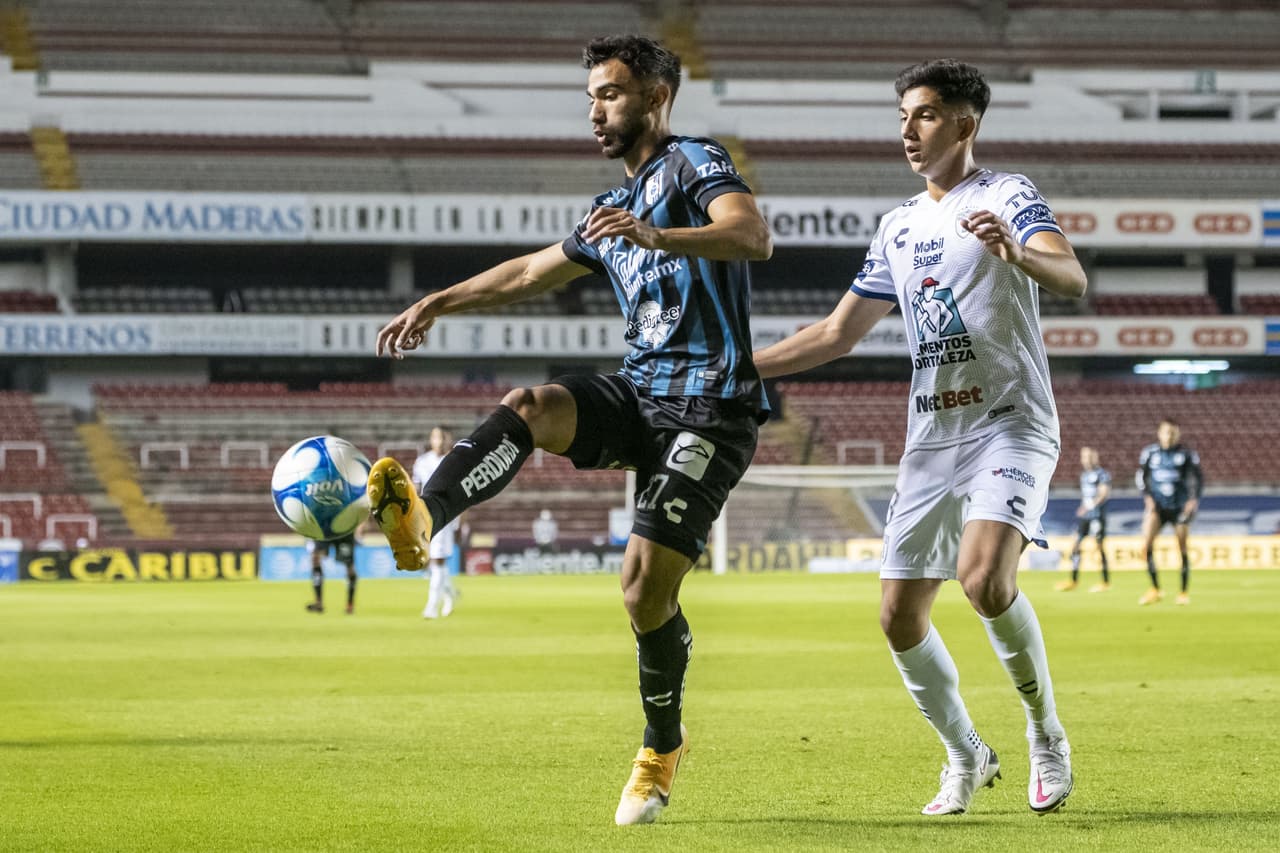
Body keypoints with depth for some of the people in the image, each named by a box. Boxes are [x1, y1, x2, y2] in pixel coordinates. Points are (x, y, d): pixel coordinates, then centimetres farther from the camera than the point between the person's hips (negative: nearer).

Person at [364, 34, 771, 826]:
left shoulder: (696, 163, -3)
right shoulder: (616, 208, 23)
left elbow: (755, 236, -24)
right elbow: (531, 272, 38)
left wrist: (655, 237, -38)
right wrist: (439, 302, 37)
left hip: (707, 412, -7)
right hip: (637, 396, 7)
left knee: (647, 590, -12)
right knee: (529, 405, -23)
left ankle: (663, 747, 11)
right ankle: (422, 518, -45)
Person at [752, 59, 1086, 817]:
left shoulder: (1007, 198, -3)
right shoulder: (900, 227, 16)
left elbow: (1073, 279, -23)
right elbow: (837, 334, 22)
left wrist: (1017, 255, -45)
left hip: (1011, 422, -7)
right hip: (932, 436, 7)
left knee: (984, 576, -28)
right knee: (900, 614, 0)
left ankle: (1047, 735, -7)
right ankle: (966, 758, 20)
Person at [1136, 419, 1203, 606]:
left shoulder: (1187, 454, 0)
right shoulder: (1149, 452, 3)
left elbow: (1198, 478, 5)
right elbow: (1142, 476, 12)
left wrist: (1194, 499, -8)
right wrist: (1147, 496, -1)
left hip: (1179, 507, -1)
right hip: (1156, 506, 1)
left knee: (1182, 550, 2)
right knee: (1146, 544, -19)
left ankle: (1185, 592, 19)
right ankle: (1155, 589, -10)